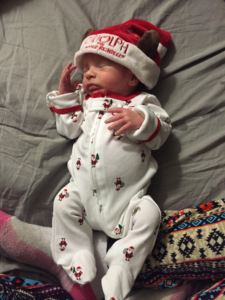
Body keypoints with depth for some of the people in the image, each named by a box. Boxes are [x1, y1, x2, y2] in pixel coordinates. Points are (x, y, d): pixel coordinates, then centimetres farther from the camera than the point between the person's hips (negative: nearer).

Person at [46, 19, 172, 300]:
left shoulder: (142, 103, 4)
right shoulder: (84, 99, 16)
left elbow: (161, 134, -4)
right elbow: (69, 129, 15)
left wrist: (141, 121, -25)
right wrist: (65, 95, 9)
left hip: (127, 194, -3)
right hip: (84, 189, 3)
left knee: (148, 214, -20)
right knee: (63, 203, -14)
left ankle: (118, 275, -11)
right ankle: (78, 263, -4)